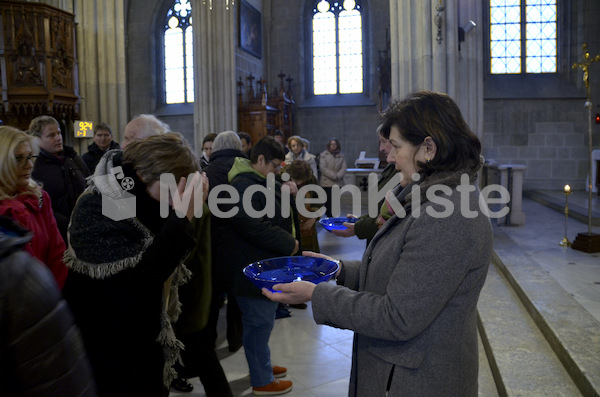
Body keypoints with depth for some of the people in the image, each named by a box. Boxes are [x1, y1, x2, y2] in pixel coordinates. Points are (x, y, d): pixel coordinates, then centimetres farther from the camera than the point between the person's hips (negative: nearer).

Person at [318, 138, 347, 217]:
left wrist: (338, 176, -13)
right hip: (327, 183, -2)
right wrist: (334, 175, -11)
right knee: (328, 202, -4)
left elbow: (343, 168, 4)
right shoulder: (323, 154, 2)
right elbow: (322, 168, -7)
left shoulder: (341, 155, 11)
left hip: (338, 183, 2)